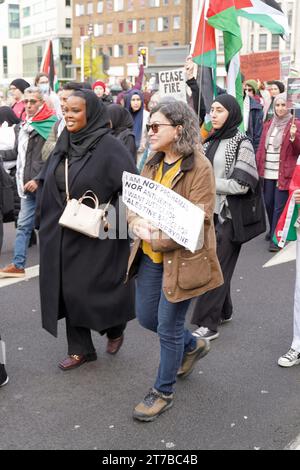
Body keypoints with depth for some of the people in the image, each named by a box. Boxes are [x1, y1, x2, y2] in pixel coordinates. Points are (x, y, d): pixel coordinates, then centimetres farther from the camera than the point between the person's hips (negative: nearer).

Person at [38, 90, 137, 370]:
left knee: (92, 289, 2)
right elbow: (47, 184, 17)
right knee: (68, 290, 10)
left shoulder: (109, 146, -12)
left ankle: (115, 327, 32)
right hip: (62, 235, 6)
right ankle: (80, 349, 23)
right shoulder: (63, 144, 7)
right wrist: (48, 219, 11)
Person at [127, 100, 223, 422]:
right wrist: (138, 224, -15)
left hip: (181, 257, -7)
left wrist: (159, 239, -24)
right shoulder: (152, 164, 8)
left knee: (168, 326, 3)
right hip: (149, 255, 7)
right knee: (146, 317, 17)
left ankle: (163, 392, 24)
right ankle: (193, 346, 45)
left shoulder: (199, 167, -14)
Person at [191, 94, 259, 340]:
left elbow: (241, 185, -17)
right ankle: (223, 311, 30)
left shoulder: (242, 144, -9)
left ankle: (209, 324, 2)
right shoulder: (211, 140, 10)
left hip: (228, 215, -7)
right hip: (209, 211, 7)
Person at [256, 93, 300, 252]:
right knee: (268, 203, 13)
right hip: (267, 172, 5)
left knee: (279, 206, -5)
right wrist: (258, 166, 9)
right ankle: (273, 230, 34)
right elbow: (261, 148, 16)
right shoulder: (268, 125, 14)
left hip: (284, 173, -5)